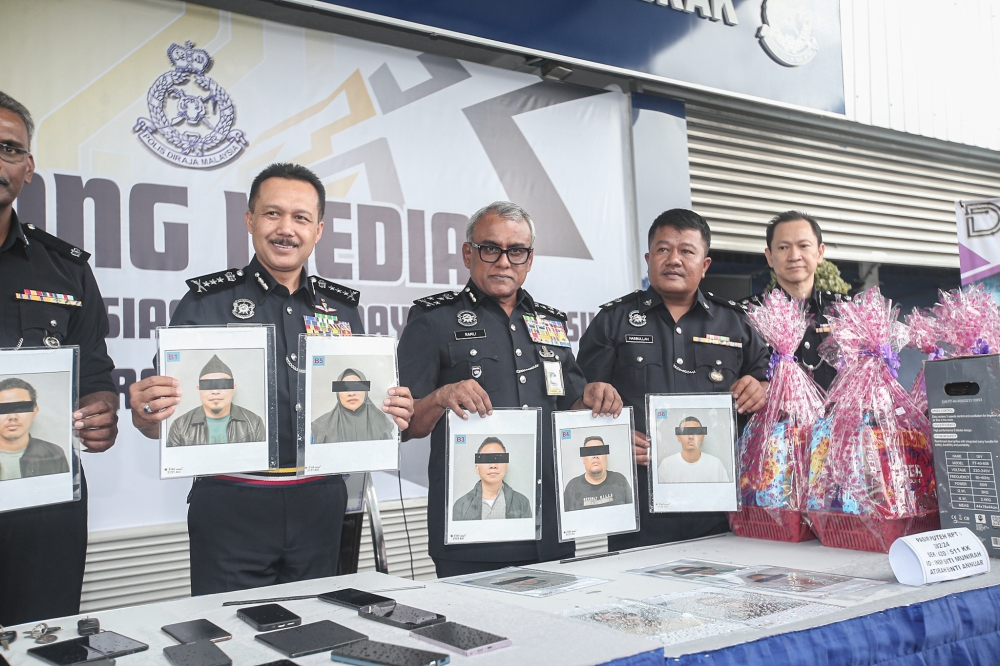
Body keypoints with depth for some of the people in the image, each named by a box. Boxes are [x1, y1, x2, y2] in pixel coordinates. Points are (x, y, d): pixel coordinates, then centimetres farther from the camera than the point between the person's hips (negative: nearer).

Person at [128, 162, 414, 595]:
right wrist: (146, 416, -24)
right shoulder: (206, 303, 0)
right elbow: (165, 408, -2)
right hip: (231, 506, -3)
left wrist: (392, 414, -6)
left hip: (319, 506, 3)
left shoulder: (342, 308, 9)